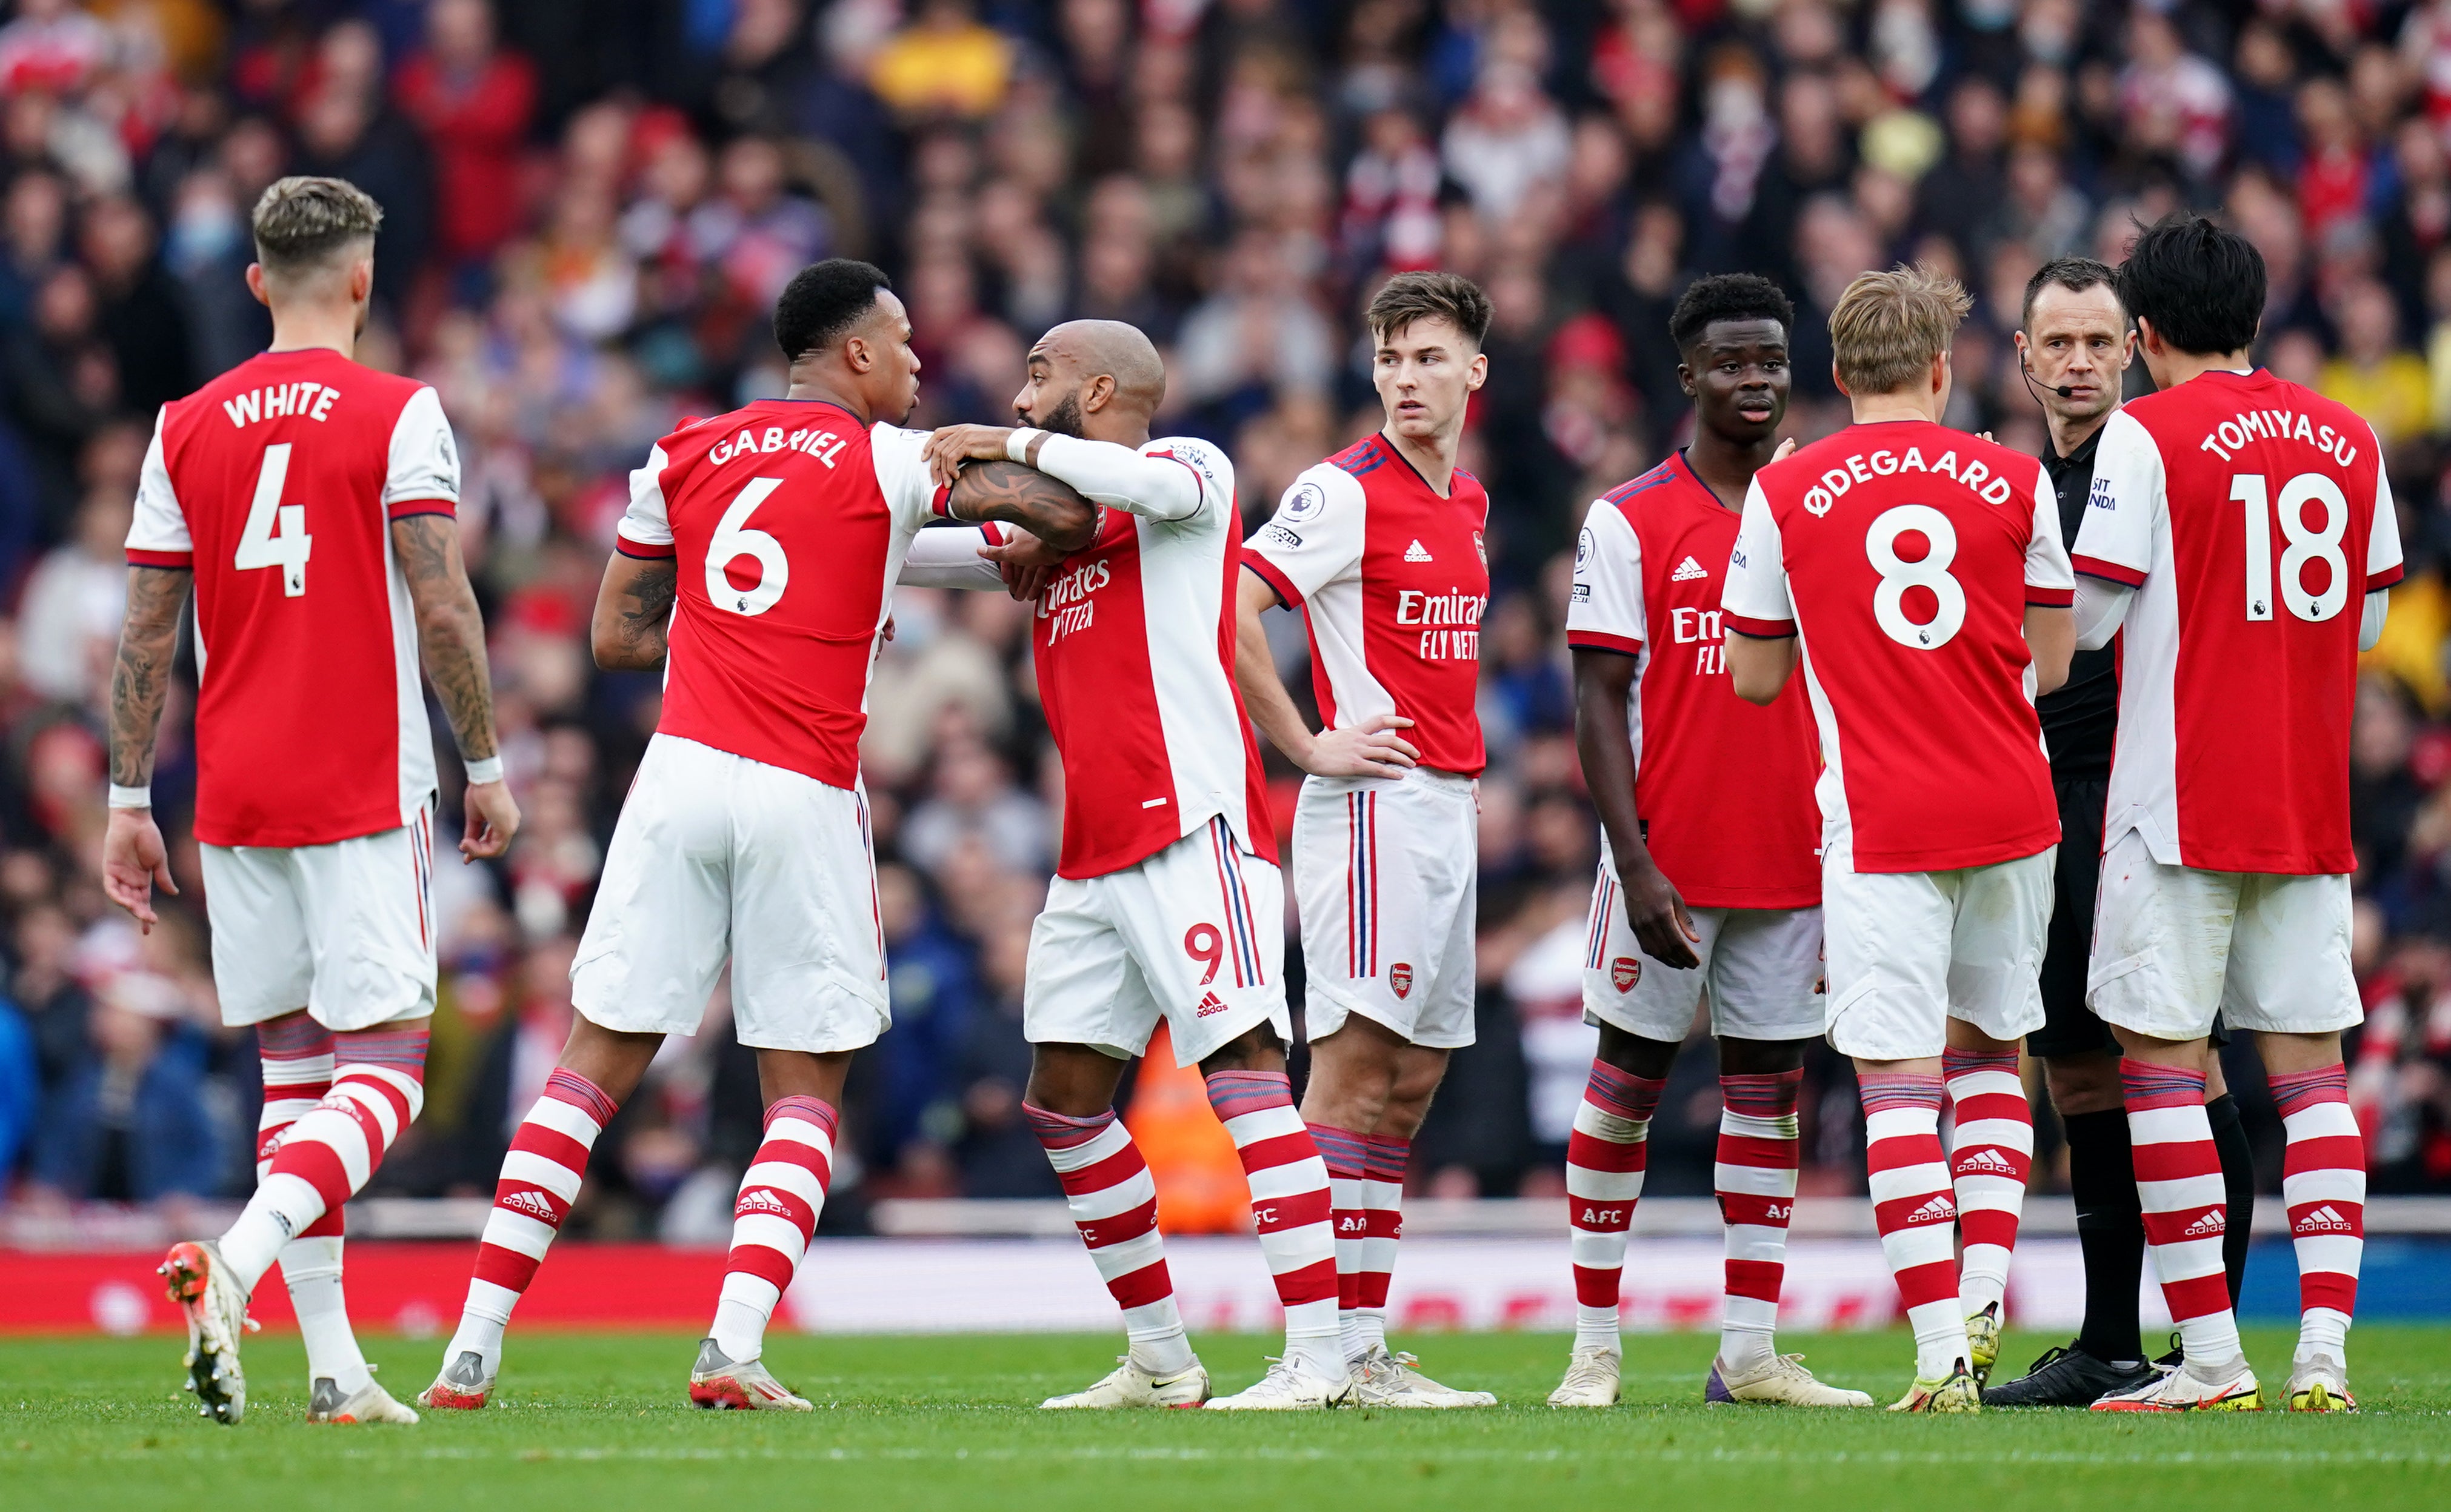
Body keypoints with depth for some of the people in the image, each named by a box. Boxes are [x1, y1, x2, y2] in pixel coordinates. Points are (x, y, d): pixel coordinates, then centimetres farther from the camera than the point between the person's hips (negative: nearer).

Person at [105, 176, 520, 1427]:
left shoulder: (186, 429, 8)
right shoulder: (398, 416, -4)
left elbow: (146, 632, 8)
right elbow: (441, 608, -9)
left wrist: (129, 801, 13)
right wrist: (487, 769, 0)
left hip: (233, 799, 5)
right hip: (364, 795, -5)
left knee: (291, 1071, 10)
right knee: (382, 1073, -5)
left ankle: (334, 1368, 6)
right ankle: (233, 1265, -29)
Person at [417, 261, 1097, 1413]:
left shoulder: (686, 456, 13)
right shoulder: (891, 464, 1)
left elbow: (614, 635, 16)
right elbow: (1071, 513, 0)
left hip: (681, 771, 3)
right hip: (803, 798, -3)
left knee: (593, 1068, 7)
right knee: (804, 1094, 8)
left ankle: (475, 1347, 2)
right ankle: (735, 1345, -8)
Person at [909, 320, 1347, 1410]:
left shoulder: (1188, 465, 0)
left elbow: (1158, 486, -24)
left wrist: (1016, 446, -18)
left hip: (1194, 830, -9)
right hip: (1094, 858, 9)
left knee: (1243, 1065, -17)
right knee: (1064, 1095, 8)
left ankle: (1318, 1353, -21)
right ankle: (1160, 1362, 16)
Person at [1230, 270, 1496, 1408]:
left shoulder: (1467, 503, 16)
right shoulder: (1346, 492, -10)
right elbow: (1229, 615, -18)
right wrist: (1309, 747, -15)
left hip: (1447, 811, 9)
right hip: (1374, 800, -9)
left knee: (1410, 1085, 8)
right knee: (1354, 1071, -11)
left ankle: (1367, 1347, 10)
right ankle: (1335, 1352, -14)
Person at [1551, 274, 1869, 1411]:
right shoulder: (1630, 523, -3)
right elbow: (1600, 700, -6)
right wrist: (1635, 866, -14)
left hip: (1791, 860, 4)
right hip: (1669, 856, -4)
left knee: (1768, 1090, 5)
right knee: (1627, 1080, 2)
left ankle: (1750, 1353, 8)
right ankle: (1594, 1345, 9)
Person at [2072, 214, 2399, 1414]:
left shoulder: (2147, 436, -8)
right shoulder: (2349, 438, 8)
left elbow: (2087, 615, -9)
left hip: (2178, 806, -5)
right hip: (2310, 811, 5)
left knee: (2161, 1065, 0)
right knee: (2308, 1067, 5)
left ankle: (2212, 1358, -4)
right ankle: (2324, 1352, -4)